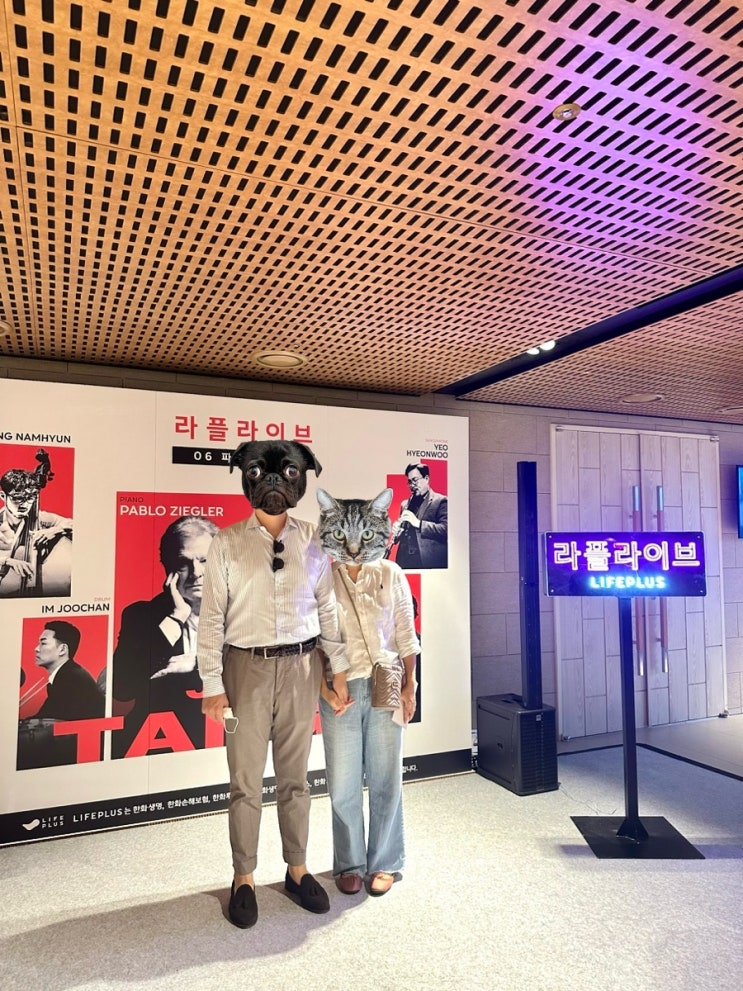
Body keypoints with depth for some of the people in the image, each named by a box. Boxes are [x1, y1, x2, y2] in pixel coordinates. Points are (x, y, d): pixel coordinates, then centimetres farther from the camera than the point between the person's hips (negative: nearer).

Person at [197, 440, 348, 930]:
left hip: (301, 667, 2)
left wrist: (340, 668, 6)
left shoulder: (312, 541, 2)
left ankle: (297, 869, 33)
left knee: (295, 776, 15)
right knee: (246, 781, 9)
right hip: (247, 667, -2)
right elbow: (212, 616, -4)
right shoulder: (228, 542, -4)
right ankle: (244, 879, 28)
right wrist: (213, 683, -6)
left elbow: (327, 608, 6)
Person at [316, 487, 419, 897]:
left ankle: (385, 863, 27)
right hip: (340, 690, 0)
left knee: (385, 779, 9)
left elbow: (406, 636, 5)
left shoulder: (391, 575, 3)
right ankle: (350, 864, 27)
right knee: (343, 783, 7)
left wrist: (409, 687, 2)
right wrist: (324, 689, -9)